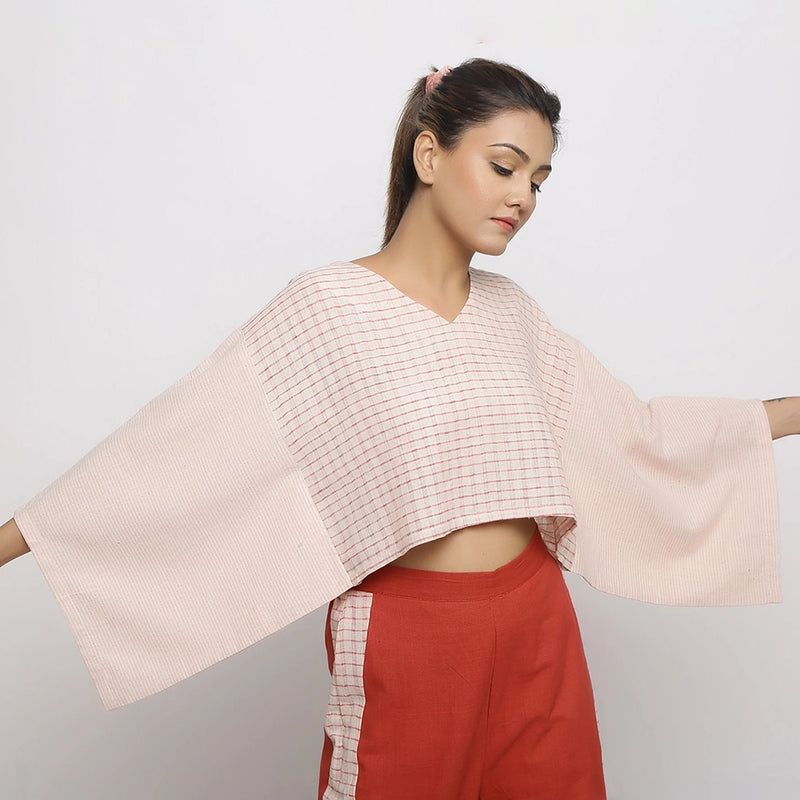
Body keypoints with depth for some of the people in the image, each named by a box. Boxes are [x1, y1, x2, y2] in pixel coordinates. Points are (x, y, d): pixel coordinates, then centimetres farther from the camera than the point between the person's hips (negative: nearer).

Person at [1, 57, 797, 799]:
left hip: (537, 622, 5)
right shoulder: (325, 306, -11)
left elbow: (628, 429, 12)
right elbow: (174, 444, -10)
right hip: (405, 637, -5)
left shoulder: (512, 313, 5)